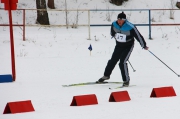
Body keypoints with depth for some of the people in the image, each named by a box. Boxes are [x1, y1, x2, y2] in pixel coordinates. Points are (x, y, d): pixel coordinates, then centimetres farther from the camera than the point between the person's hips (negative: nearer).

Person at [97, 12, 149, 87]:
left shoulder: (130, 27, -29)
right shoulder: (114, 24, -15)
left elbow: (138, 36, -18)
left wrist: (144, 46, -10)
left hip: (128, 46, -5)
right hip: (119, 45, 5)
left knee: (122, 62, -16)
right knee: (113, 60, 13)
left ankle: (126, 80, -2)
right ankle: (106, 75, 34)